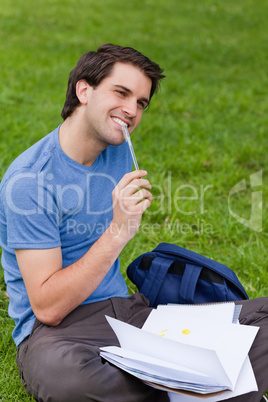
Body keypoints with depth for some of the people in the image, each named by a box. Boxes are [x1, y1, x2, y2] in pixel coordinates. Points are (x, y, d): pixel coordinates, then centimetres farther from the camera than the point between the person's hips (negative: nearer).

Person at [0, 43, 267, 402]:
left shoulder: (120, 153, 9)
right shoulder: (29, 180, -14)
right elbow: (47, 307, -19)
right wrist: (120, 231, -23)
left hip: (125, 307, 6)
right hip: (55, 330, -6)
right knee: (57, 370, -43)